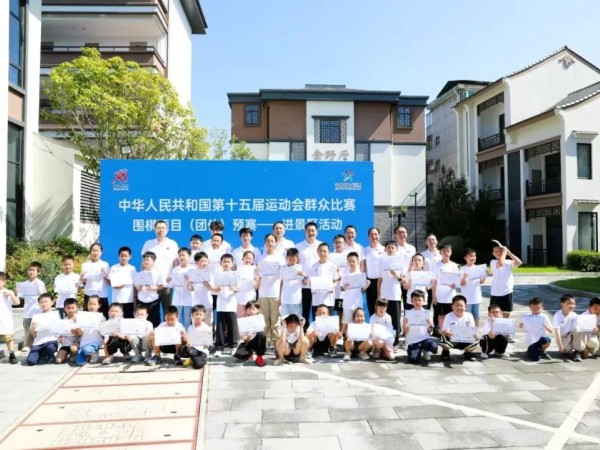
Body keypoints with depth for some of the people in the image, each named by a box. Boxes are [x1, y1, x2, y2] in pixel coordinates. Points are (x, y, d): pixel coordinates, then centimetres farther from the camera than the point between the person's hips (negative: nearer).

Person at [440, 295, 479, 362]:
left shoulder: (469, 316, -5)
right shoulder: (449, 316, -11)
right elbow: (444, 331, -16)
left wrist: (475, 334, -29)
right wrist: (449, 334, -40)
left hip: (465, 341, 2)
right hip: (452, 340, -2)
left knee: (476, 340, -27)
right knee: (444, 338, -35)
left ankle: (468, 352, 9)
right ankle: (446, 351, 5)